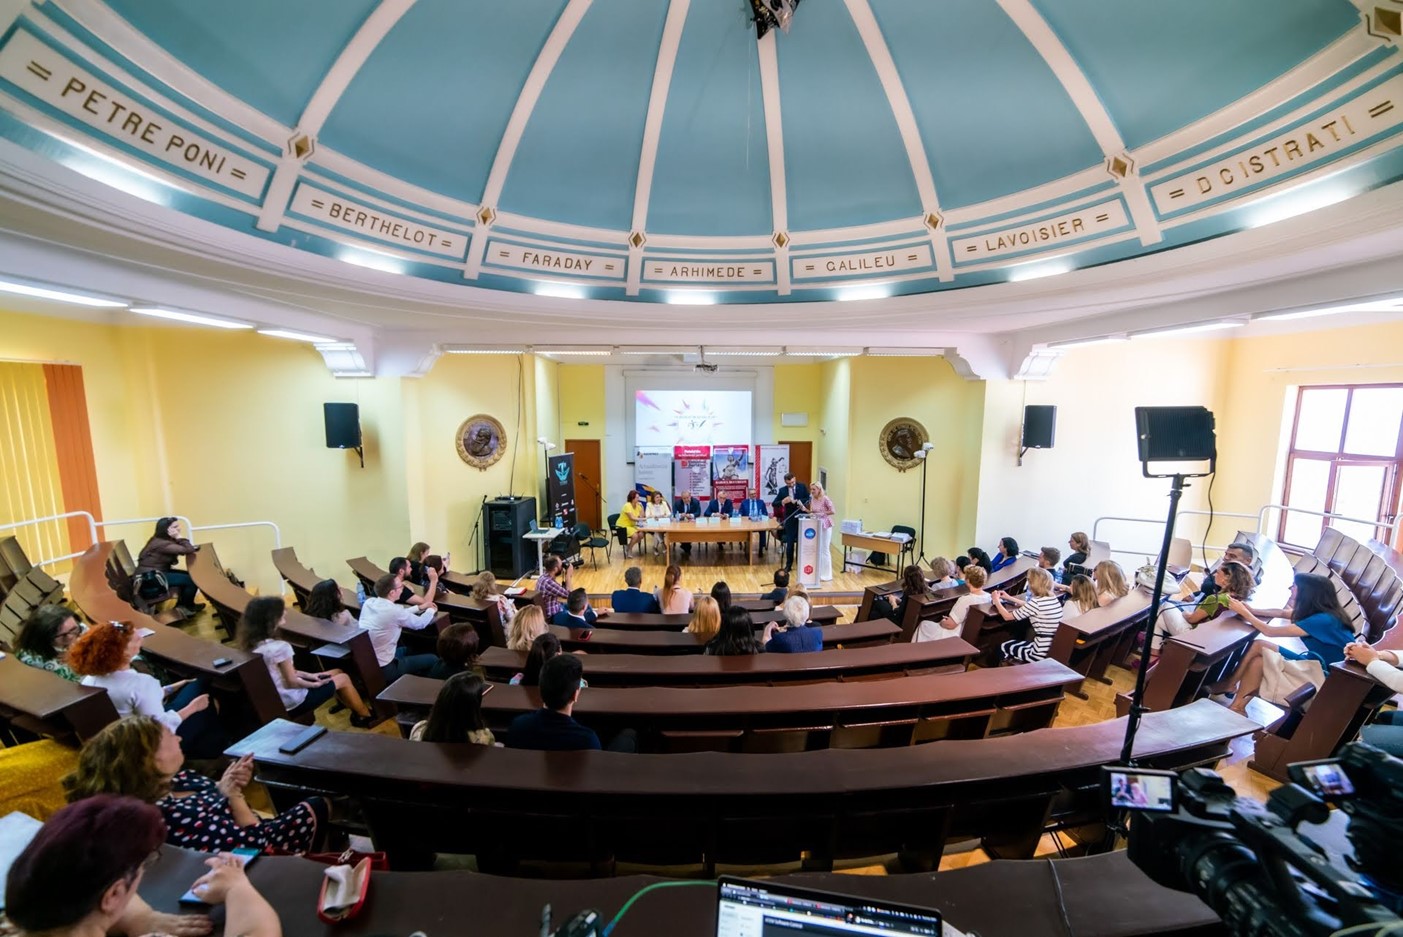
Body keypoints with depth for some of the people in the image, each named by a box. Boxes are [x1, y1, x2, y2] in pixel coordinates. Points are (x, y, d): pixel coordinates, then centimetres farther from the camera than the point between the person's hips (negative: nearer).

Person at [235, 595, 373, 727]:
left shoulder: (252, 644, -2)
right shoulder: (279, 647, -31)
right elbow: (292, 682, -21)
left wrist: (308, 675, 8)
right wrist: (316, 684, -5)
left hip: (275, 700, 9)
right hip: (292, 702, -9)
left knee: (338, 672, 18)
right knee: (343, 679, 7)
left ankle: (356, 712, 31)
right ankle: (366, 716, 25)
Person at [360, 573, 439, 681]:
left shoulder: (369, 602, -4)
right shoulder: (393, 611, -25)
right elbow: (420, 623, -6)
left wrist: (419, 608, 20)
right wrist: (431, 610, 13)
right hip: (383, 669, -8)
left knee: (406, 650, 30)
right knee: (432, 660, 2)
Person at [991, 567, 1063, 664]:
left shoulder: (1036, 602, -20)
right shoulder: (1053, 599, 3)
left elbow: (1007, 616, -11)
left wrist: (996, 600, 3)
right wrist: (1010, 598, 26)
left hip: (1042, 654, -8)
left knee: (1003, 647, 14)